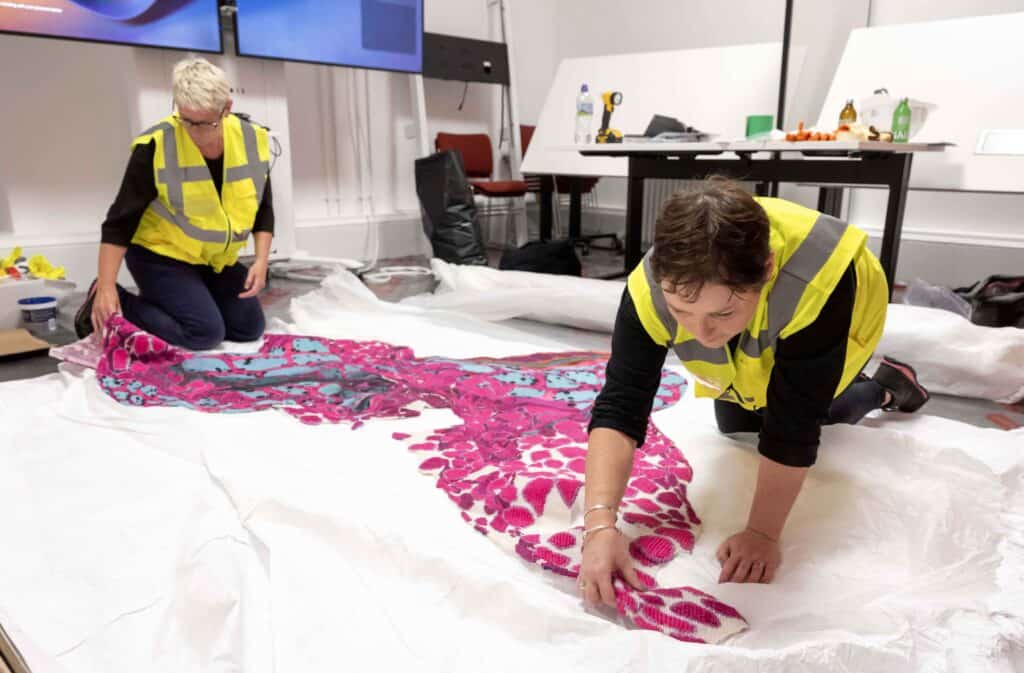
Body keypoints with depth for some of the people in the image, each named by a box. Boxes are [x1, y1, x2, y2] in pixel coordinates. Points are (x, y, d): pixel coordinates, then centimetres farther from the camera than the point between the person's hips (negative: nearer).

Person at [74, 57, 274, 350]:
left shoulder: (252, 141, -10)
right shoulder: (155, 147, -22)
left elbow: (263, 208, 2)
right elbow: (121, 220, -18)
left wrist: (261, 260, -10)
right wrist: (106, 286, -23)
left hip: (215, 260, 6)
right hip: (160, 255, -5)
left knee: (249, 328, 2)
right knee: (206, 332, -20)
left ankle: (166, 302, 22)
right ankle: (111, 304, 1)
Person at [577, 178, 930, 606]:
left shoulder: (816, 286, -48)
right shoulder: (649, 290, -40)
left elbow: (792, 427, -40)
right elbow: (619, 407, -41)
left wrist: (763, 534, -35)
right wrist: (600, 524, -51)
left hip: (821, 318, -2)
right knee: (736, 428, 10)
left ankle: (884, 388, 24)